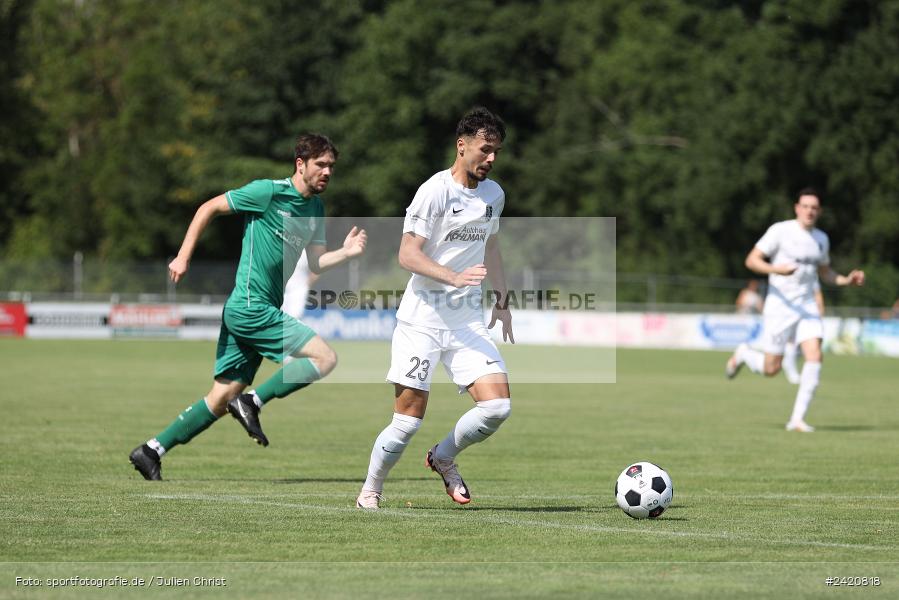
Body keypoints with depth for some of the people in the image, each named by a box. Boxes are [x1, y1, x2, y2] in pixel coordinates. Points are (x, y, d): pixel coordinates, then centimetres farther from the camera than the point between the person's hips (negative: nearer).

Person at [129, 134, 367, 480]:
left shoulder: (315, 208, 15)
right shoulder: (268, 192, -9)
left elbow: (315, 264, 13)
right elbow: (209, 208, -3)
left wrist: (346, 253, -6)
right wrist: (183, 257, -7)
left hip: (262, 311, 8)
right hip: (250, 306, -8)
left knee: (222, 397, 8)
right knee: (325, 358, -14)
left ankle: (150, 452, 13)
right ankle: (253, 403, -8)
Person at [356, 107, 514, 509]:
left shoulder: (494, 194, 11)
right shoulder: (435, 191, -11)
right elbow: (407, 254, -16)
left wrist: (502, 301, 24)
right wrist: (454, 277, -29)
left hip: (468, 322, 6)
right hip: (421, 321, -6)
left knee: (497, 406, -10)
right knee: (407, 422, -6)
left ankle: (443, 458, 16)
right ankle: (370, 491, 17)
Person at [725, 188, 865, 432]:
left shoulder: (821, 238, 10)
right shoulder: (780, 231, -8)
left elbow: (825, 272, 25)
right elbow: (751, 260, -10)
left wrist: (847, 280, 6)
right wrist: (776, 269, -28)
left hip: (807, 306, 5)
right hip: (779, 305, -5)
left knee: (815, 357, -16)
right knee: (771, 368, -2)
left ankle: (797, 418, -10)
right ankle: (743, 354, 33)